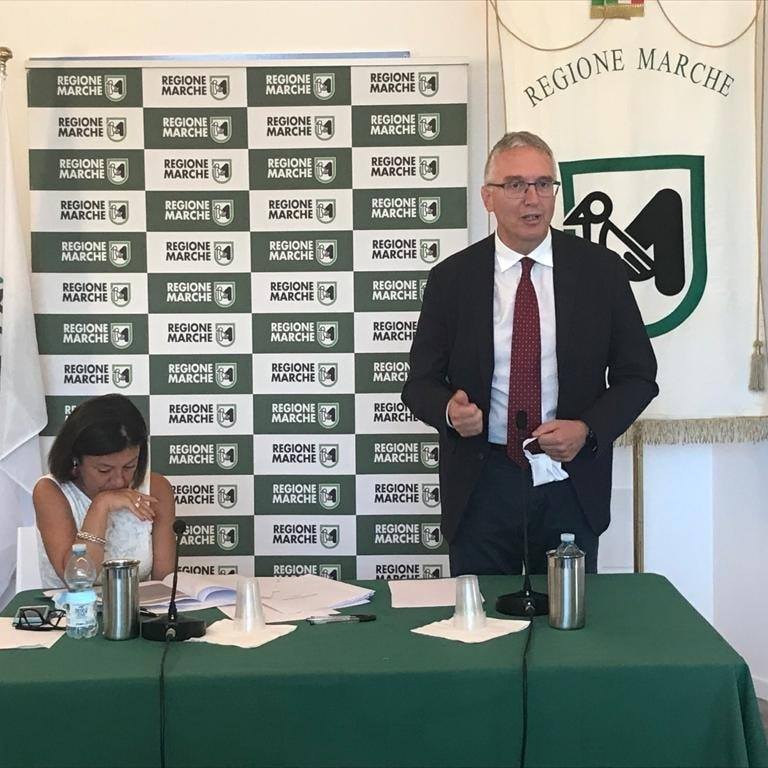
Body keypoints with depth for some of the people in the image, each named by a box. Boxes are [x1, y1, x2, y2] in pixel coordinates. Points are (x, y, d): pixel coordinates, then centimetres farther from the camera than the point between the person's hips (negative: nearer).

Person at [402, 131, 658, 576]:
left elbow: (637, 375, 4)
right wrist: (449, 410, -18)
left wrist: (587, 430, -13)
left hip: (572, 485, 0)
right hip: (481, 486, 0)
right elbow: (421, 381, 5)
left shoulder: (601, 270, 0)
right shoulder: (451, 278, 1)